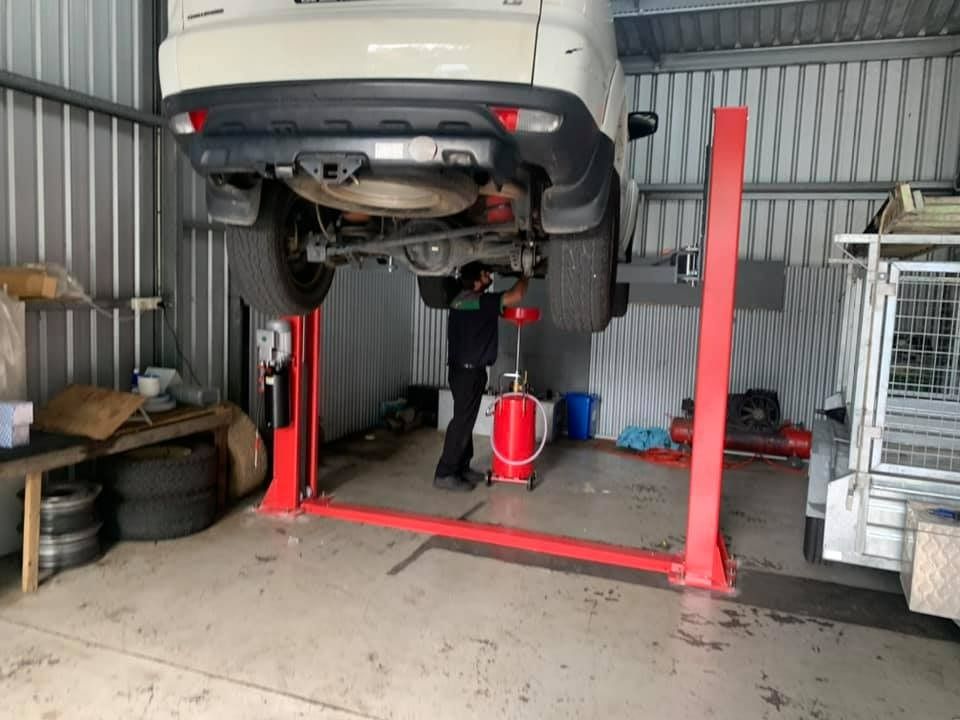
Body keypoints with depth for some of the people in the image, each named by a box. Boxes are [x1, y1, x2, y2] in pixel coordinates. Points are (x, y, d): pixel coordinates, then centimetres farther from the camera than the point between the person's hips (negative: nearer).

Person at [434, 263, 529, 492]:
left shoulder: (462, 300, 11)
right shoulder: (477, 301, -17)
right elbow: (516, 296, -19)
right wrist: (525, 275, -2)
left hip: (463, 369, 10)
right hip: (469, 371, -10)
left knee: (465, 420, 15)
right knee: (462, 422, -7)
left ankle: (461, 468, 24)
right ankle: (444, 474, -4)